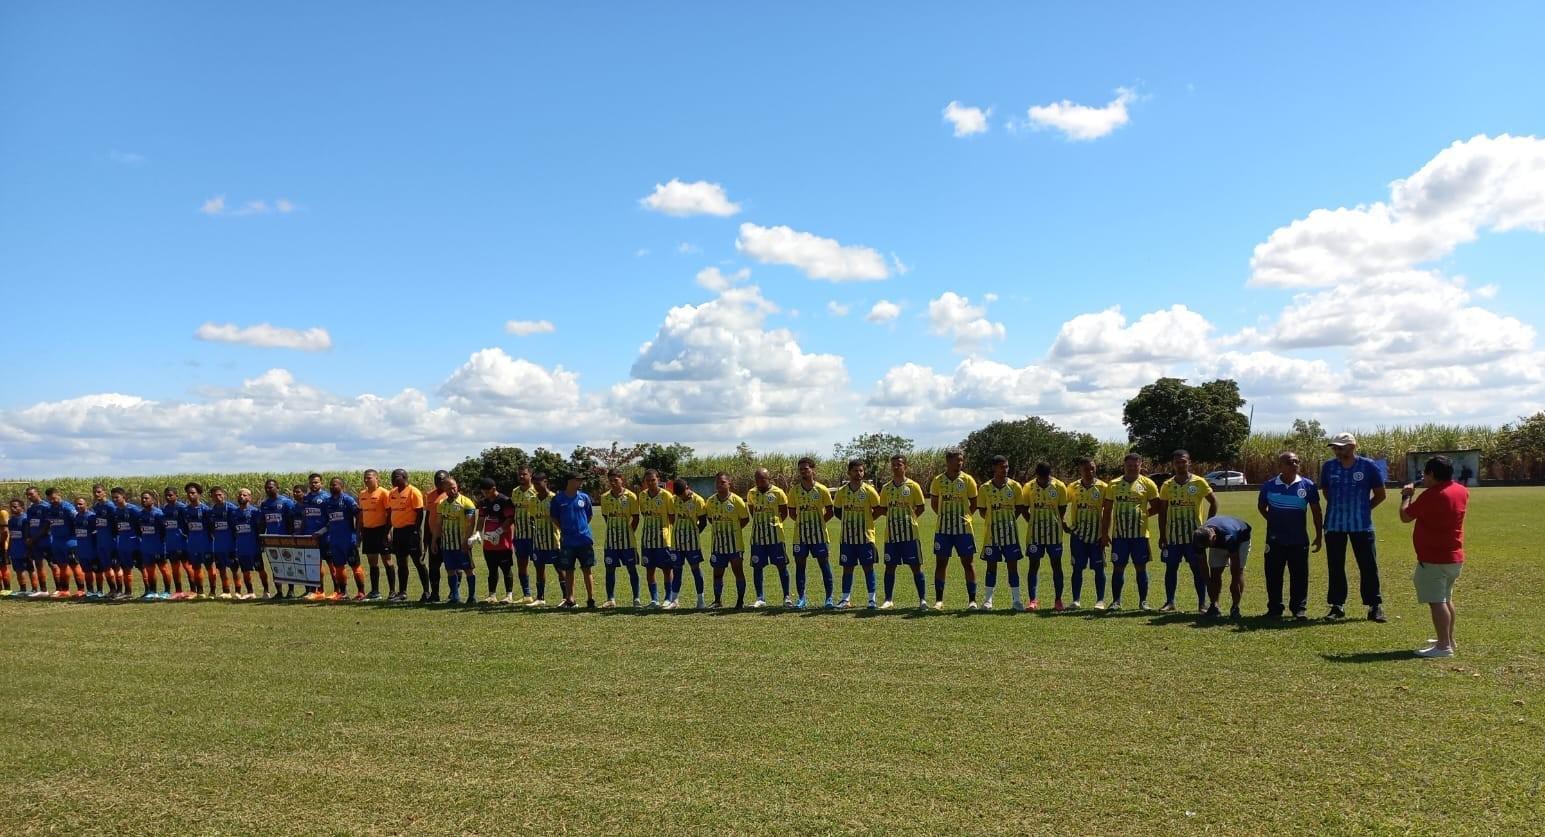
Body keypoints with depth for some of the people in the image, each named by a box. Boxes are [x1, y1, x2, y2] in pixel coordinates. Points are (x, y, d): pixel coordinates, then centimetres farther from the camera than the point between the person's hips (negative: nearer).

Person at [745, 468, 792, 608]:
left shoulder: (778, 493, -4)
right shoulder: (751, 493, 6)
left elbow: (784, 512, 4)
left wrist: (774, 523, 3)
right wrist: (760, 522, 11)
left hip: (775, 535, -3)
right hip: (757, 537, 3)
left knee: (781, 565, 2)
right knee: (757, 567, 2)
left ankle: (787, 597, 12)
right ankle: (760, 598, 10)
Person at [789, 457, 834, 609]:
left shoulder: (822, 490, -6)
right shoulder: (794, 490, 0)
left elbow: (829, 512, 3)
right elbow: (792, 511, 11)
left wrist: (819, 522, -1)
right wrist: (802, 522, 3)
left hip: (819, 535, -2)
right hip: (800, 535, 2)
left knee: (824, 565, 2)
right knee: (800, 565, 4)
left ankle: (829, 598, 11)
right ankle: (801, 598, 13)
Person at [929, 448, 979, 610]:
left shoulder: (967, 480, -1)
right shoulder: (938, 480, 1)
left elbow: (974, 503, 8)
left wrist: (966, 516, 2)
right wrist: (944, 516, 5)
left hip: (963, 528, -1)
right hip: (943, 528, 1)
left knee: (968, 562, 1)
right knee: (941, 563, 4)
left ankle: (972, 600, 8)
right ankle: (939, 600, 11)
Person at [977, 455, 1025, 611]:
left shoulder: (1015, 486, 0)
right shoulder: (985, 488, -1)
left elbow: (1019, 508, 5)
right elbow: (982, 510, 6)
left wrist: (1008, 520, 0)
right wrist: (994, 520, -1)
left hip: (1011, 532, 0)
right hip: (992, 533, 0)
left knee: (1013, 565, 4)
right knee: (991, 566, 5)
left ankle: (1016, 599, 10)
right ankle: (988, 599, 12)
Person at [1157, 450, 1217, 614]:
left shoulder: (1199, 483, -4)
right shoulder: (1167, 486, 4)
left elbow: (1213, 503, 3)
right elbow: (1162, 512, 8)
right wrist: (1162, 536, 3)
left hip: (1194, 534, -2)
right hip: (1172, 536, 2)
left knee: (1198, 569, 2)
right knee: (1171, 568, 5)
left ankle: (1202, 603, 9)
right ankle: (1169, 602, 12)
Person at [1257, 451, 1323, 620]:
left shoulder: (1308, 485, -2)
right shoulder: (1269, 485, -1)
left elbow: (1316, 512, 5)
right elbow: (1261, 507, 16)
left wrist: (1319, 535, 6)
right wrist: (1273, 521, 5)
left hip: (1299, 539, 0)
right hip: (1275, 539, 0)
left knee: (1299, 576, 4)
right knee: (1273, 575, 5)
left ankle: (1299, 608, 15)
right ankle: (1274, 608, 15)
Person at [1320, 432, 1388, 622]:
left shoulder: (1368, 466, -5)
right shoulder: (1328, 466, 2)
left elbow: (1380, 494, 6)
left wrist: (1362, 508, 9)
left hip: (1362, 525, -2)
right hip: (1334, 525, 2)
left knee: (1369, 566, 1)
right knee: (1335, 566, 7)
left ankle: (1374, 606, 9)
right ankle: (1337, 605, 15)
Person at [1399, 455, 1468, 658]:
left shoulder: (1431, 495, -21)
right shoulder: (1461, 491, 5)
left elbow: (1405, 516, -12)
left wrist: (1407, 496, 3)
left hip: (1433, 559, -9)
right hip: (1455, 557, 9)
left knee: (1436, 601, -9)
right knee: (1446, 599, 22)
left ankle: (1444, 646, -11)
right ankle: (1449, 640, 31)